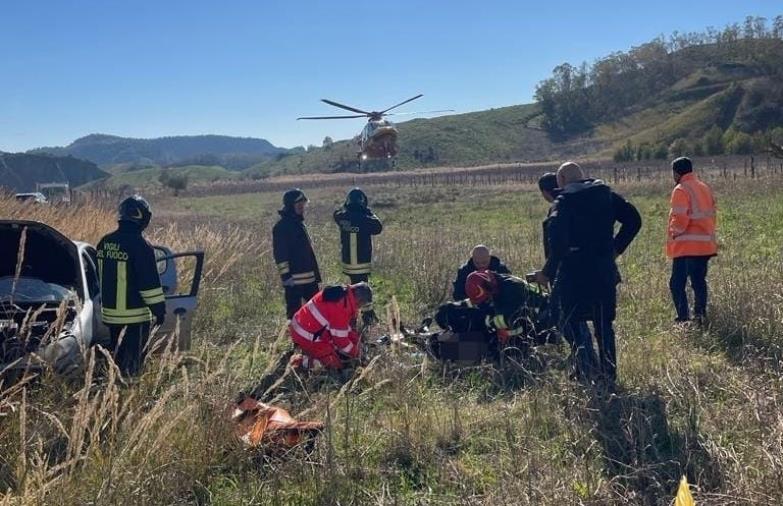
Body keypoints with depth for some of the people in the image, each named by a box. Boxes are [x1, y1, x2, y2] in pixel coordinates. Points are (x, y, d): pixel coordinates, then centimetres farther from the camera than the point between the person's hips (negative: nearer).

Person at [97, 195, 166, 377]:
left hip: (110, 312, 7)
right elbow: (150, 282, -18)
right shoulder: (140, 246, -19)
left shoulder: (104, 243, 6)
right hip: (135, 314, -7)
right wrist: (159, 309, -9)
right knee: (132, 361, 2)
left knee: (117, 354, 20)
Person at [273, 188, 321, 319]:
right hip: (293, 279, -9)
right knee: (294, 311, -2)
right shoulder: (281, 226, -12)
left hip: (309, 277, 9)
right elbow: (280, 254, -17)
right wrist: (285, 275, -21)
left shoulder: (299, 223, 16)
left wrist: (316, 273, 23)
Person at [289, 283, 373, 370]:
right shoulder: (341, 307, -28)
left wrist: (355, 338, 15)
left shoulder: (342, 292, 1)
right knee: (335, 364, -6)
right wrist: (355, 352, -4)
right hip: (307, 337, -10)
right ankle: (306, 361, -7)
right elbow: (340, 338, -19)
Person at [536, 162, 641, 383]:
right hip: (605, 270, 5)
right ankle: (609, 374, 15)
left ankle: (584, 355, -19)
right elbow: (633, 220, 7)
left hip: (574, 271, -4)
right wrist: (616, 248, 13)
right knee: (604, 323, 15)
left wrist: (547, 272, -12)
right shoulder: (606, 194, 9)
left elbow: (558, 239, -20)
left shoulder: (563, 202, -7)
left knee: (569, 320, 9)